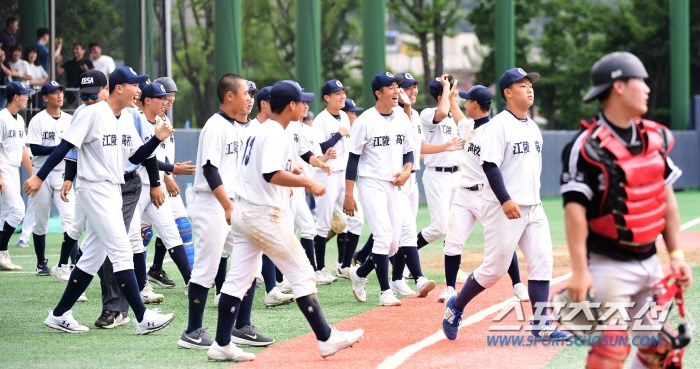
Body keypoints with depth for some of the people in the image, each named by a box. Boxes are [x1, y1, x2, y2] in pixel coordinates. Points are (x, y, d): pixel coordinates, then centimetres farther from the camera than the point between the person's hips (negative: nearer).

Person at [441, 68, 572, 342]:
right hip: (503, 208, -8)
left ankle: (540, 325, 0)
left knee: (542, 262, -2)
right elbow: (489, 165, -17)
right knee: (495, 267, -4)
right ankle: (455, 308, 15)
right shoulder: (498, 125, -10)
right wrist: (506, 200, -24)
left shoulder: (533, 127, 15)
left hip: (533, 207, 8)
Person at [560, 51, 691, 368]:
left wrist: (676, 254, 12)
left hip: (649, 262, 8)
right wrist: (579, 271, -22)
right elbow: (575, 210, -18)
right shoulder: (588, 146, -14)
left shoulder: (655, 137, 10)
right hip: (609, 267, -8)